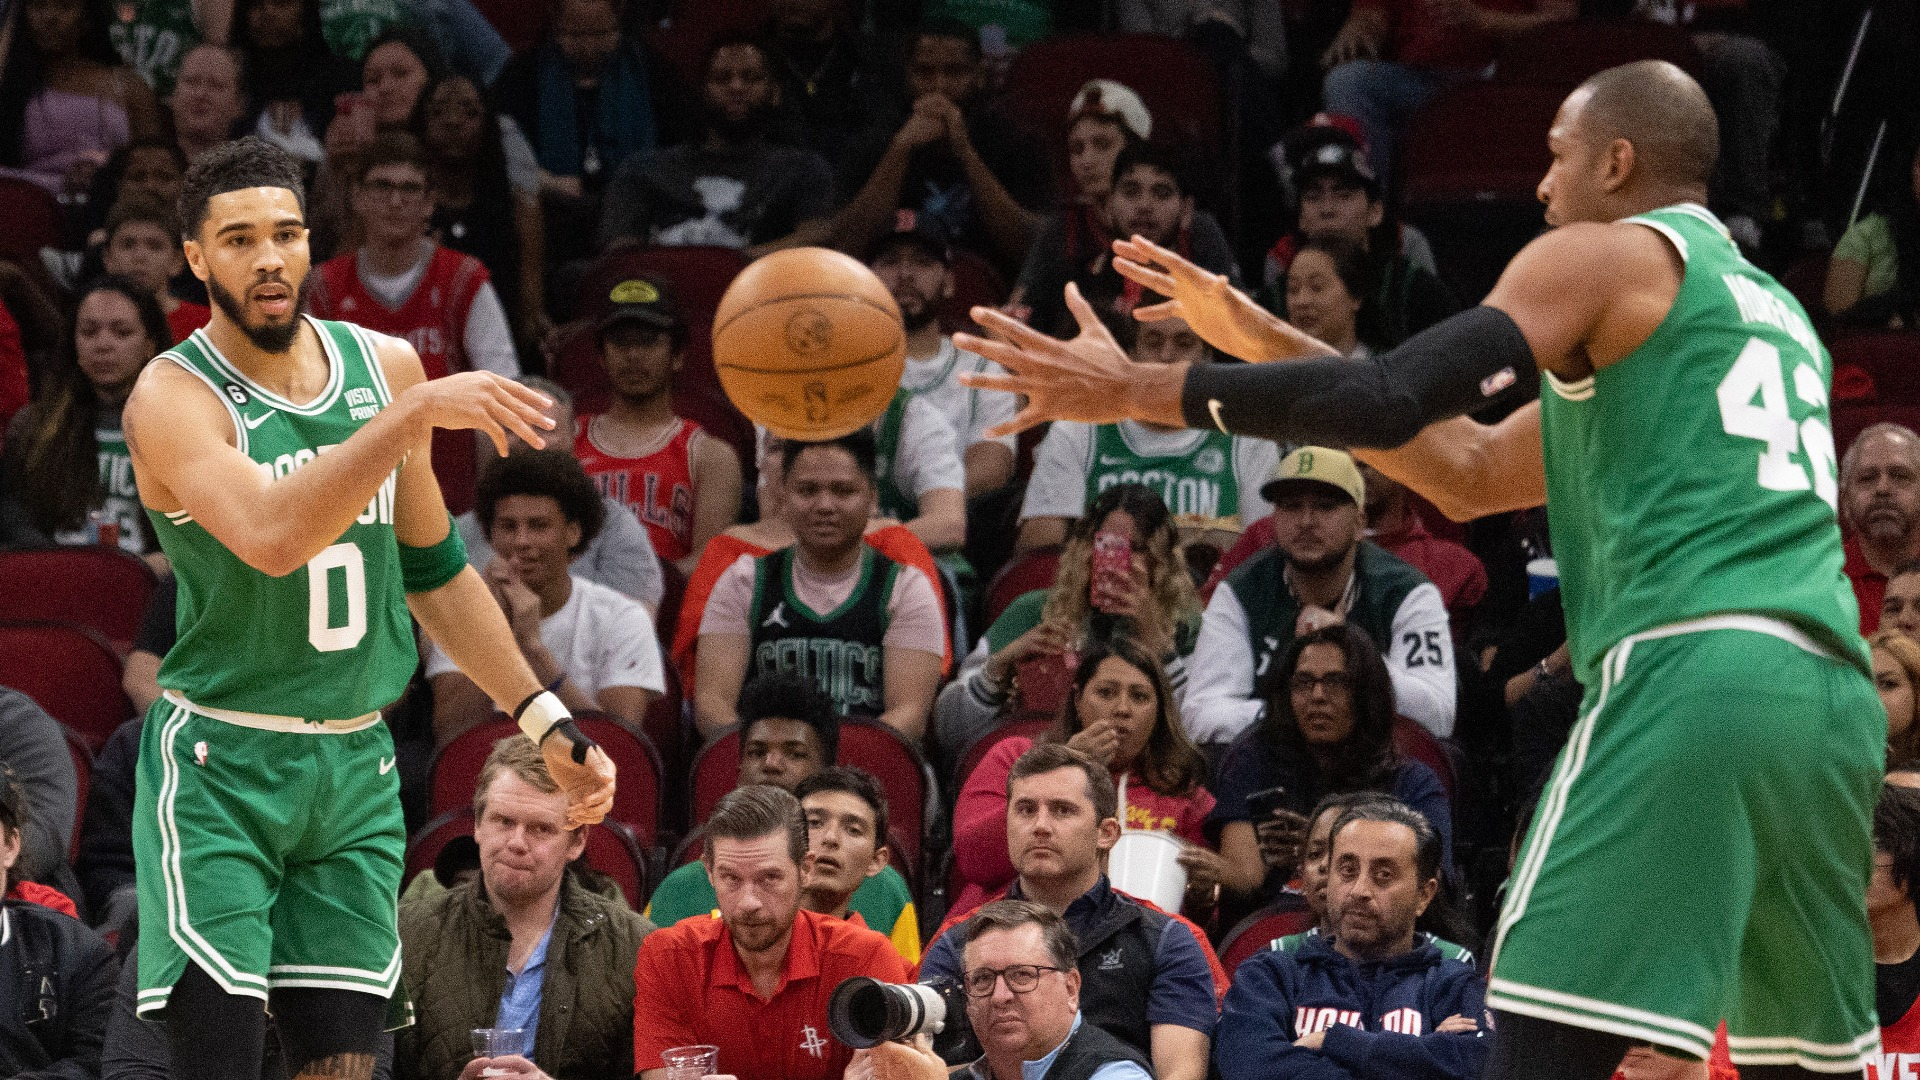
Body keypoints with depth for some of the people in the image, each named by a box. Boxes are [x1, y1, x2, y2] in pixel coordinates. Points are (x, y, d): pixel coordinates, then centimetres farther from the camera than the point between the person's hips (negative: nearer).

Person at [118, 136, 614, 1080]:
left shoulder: (385, 367, 7)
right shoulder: (173, 397, -13)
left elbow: (433, 574, 19)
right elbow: (273, 539, -32)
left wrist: (544, 722, 16)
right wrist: (416, 413, -35)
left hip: (355, 766, 6)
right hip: (220, 765, -5)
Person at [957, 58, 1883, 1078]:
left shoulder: (1603, 256, 8)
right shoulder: (1775, 312, 32)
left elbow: (1391, 404, -7)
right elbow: (1469, 475, 34)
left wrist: (1136, 391, 0)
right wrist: (1260, 339, 33)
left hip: (1687, 671, -8)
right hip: (1833, 698, 8)